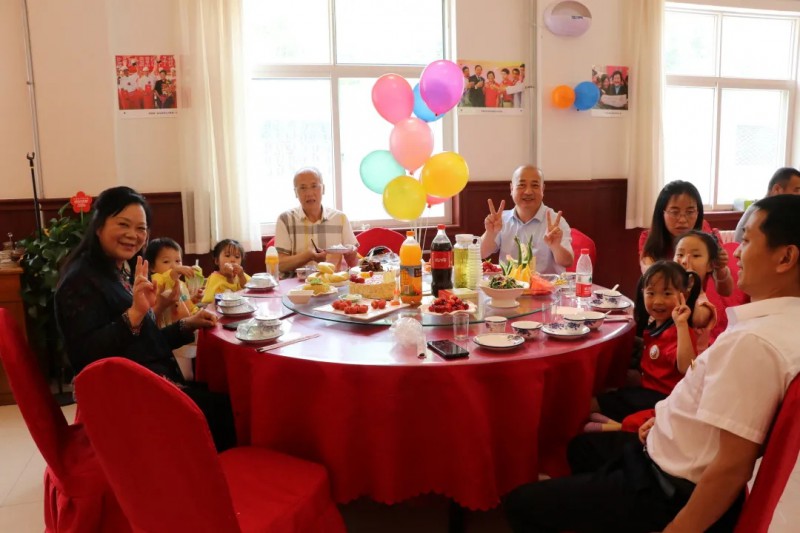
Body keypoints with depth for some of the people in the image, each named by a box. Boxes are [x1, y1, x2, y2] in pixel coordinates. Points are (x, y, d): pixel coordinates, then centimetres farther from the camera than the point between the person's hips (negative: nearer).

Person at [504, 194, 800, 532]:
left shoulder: (753, 341, -31)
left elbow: (733, 466, -29)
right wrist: (669, 420, 9)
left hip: (674, 489, -10)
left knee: (521, 504, -2)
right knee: (583, 447, 32)